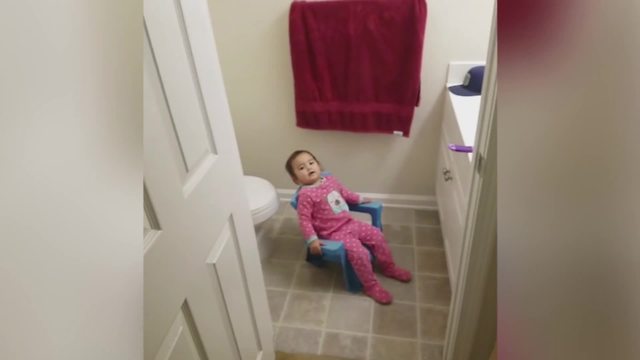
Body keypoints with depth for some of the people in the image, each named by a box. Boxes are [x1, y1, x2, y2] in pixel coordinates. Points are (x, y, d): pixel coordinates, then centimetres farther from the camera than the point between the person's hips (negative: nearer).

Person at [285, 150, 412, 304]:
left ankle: (388, 267, 27)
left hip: (350, 223, 8)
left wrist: (360, 199, 32)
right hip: (334, 233, -7)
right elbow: (304, 220, -19)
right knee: (359, 253, -22)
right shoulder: (305, 195, -19)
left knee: (377, 235, 6)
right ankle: (371, 286, 0)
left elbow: (345, 193, 23)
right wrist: (312, 240, -26)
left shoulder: (330, 180, 4)